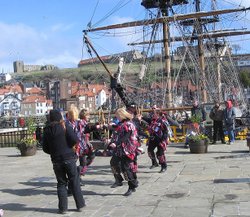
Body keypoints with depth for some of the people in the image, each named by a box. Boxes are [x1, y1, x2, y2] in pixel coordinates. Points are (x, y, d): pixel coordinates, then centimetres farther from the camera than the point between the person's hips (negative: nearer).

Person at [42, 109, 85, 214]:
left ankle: (63, 208, 10)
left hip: (56, 160, 2)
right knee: (74, 182, 7)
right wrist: (69, 146, 3)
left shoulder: (47, 130, 4)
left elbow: (45, 148, 5)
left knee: (61, 183, 10)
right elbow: (75, 140, -16)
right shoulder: (65, 127, -5)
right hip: (69, 158, -2)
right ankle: (80, 205, 12)